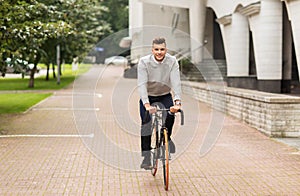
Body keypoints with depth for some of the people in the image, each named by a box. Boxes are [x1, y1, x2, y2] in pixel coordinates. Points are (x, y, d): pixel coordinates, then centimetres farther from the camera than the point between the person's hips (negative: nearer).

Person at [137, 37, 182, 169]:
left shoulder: (172, 61, -19)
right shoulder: (144, 62, -22)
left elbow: (176, 83, -28)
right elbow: (142, 84, -30)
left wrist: (177, 102, -45)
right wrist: (147, 104, -45)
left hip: (165, 96, 1)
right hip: (148, 97, -1)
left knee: (170, 114, -27)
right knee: (146, 123, -16)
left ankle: (166, 138, 2)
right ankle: (146, 156, -5)